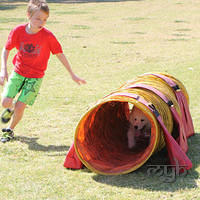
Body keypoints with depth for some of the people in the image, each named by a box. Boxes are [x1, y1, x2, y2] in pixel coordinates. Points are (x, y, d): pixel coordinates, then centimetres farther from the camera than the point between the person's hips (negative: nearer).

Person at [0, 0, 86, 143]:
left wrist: (72, 74, 0)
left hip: (35, 77, -2)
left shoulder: (48, 36, -17)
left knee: (20, 106, -10)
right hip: (18, 73, 2)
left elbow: (59, 54, -5)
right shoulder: (18, 31, -12)